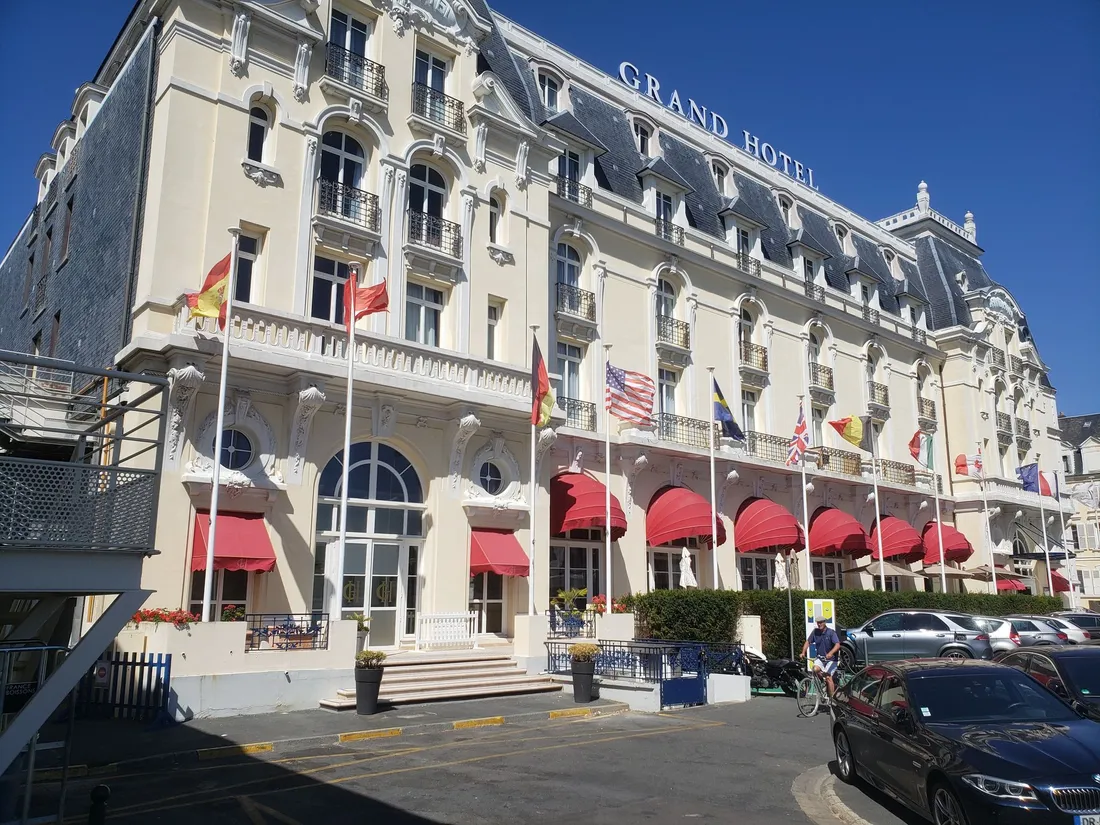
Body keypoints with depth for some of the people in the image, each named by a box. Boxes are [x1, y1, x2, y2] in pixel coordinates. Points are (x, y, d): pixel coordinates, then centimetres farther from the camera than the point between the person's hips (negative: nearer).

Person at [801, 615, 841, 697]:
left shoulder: (831, 632, -13)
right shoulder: (815, 632, -2)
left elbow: (837, 645, -24)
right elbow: (808, 642, 3)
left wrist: (830, 653, -40)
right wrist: (803, 652, -12)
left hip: (831, 659, -3)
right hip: (820, 657, 3)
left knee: (828, 677, -13)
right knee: (815, 669, -25)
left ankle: (831, 698, 0)